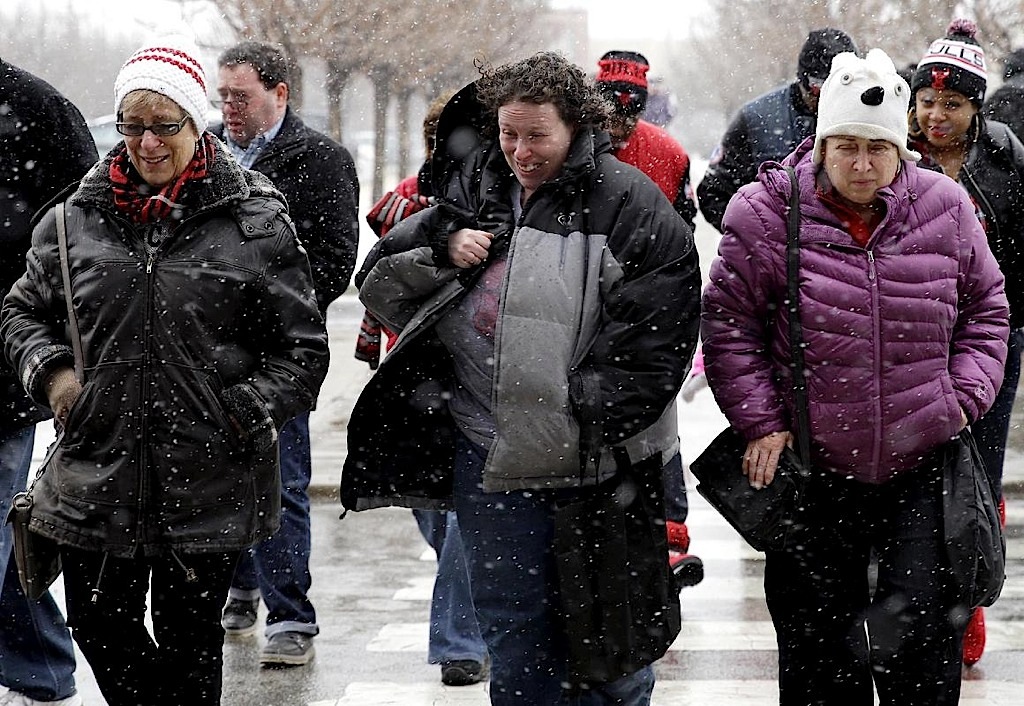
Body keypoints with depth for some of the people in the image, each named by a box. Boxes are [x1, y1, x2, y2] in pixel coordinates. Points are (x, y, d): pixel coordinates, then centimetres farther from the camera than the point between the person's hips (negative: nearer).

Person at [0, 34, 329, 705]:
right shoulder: (79, 217, 5)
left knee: (188, 639, 8)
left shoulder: (256, 222, -3)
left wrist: (244, 416, -11)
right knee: (98, 625, 9)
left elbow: (303, 348, 1)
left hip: (209, 482, -3)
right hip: (96, 468, 3)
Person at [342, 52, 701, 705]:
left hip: (594, 456, -4)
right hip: (489, 448, 4)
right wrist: (441, 250, -6)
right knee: (513, 625, 11)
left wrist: (590, 413, -17)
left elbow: (661, 324, -11)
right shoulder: (475, 192, 10)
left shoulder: (624, 200, -5)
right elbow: (379, 283, 14)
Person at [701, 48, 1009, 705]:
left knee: (924, 625, -3)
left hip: (924, 465, 1)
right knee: (815, 637, 9)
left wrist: (965, 396, 1)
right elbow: (728, 323, 0)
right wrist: (760, 420, -5)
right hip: (814, 470, 0)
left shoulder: (946, 211, -2)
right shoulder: (771, 215, -8)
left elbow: (986, 309, 12)